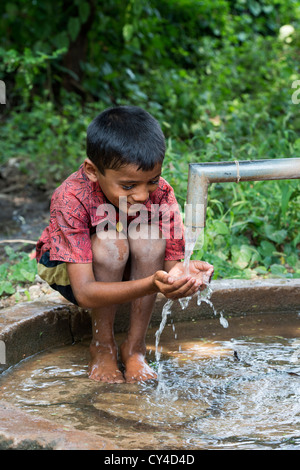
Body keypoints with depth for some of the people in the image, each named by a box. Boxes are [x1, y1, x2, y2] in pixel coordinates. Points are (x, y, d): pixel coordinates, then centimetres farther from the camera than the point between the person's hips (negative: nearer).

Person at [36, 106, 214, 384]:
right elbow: (84, 293, -39)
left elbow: (171, 263, -22)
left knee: (149, 235, -30)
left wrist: (184, 273, -48)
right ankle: (102, 347, -13)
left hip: (129, 271, 3)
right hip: (68, 271, -3)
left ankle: (135, 347, -13)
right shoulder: (71, 200, -34)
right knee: (109, 244, -35)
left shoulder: (160, 194, -24)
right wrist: (151, 286, -55)